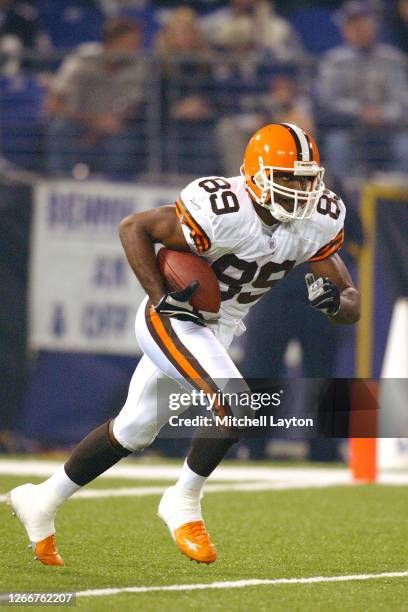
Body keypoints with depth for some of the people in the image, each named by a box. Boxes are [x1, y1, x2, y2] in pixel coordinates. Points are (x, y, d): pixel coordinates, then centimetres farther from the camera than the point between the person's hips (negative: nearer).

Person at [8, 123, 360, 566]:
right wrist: (161, 298, -22)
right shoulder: (222, 211, -28)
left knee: (134, 431, 18)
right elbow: (133, 228, -16)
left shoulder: (318, 223, -9)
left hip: (216, 331, 7)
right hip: (172, 323, -7)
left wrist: (335, 302, -27)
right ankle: (183, 502, -3)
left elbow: (352, 306, -4)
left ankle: (42, 500, 33)